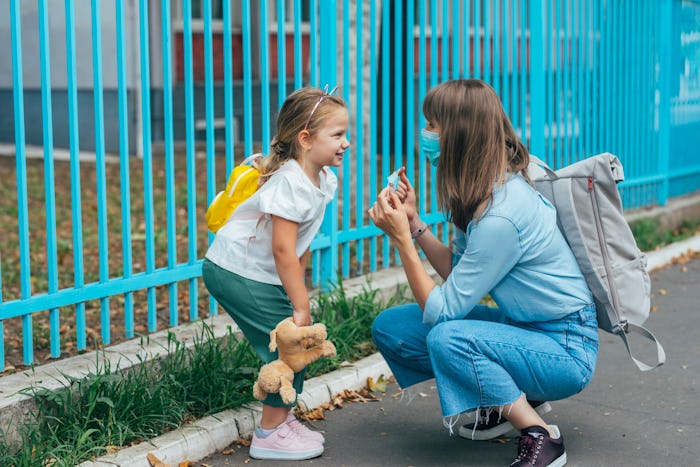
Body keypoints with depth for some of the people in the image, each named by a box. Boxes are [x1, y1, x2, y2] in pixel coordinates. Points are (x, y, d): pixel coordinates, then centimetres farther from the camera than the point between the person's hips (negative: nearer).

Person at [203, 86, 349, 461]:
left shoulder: (323, 180, 5)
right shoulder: (290, 183, -24)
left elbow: (301, 244, 13)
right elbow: (283, 250, -26)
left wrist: (297, 290, 14)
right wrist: (301, 306, -21)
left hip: (263, 275, 9)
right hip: (236, 273, -9)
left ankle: (283, 419, 25)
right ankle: (270, 434, 3)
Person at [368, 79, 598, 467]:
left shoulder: (500, 217, -29)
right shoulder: (486, 191, 0)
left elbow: (442, 310, -24)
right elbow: (459, 273, 5)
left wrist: (402, 238, -21)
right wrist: (413, 223, -3)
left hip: (566, 349, -9)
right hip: (523, 327, 9)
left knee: (447, 338, -35)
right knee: (390, 329, -1)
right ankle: (511, 401, 10)